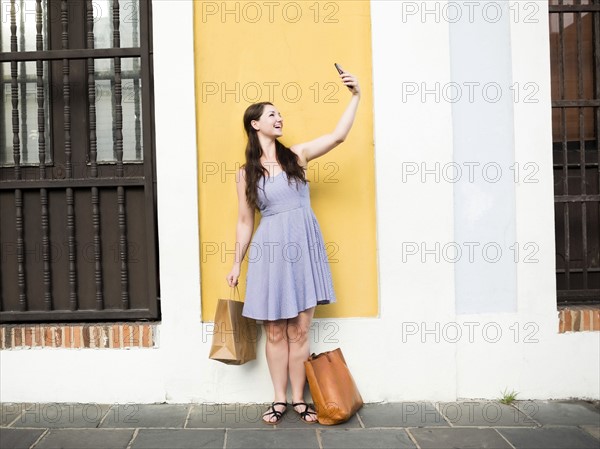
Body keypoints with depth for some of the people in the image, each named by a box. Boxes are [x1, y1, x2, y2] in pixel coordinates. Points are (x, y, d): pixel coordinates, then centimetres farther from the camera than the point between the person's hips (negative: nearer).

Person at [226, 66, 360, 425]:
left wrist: (356, 96, -9)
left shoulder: (297, 155, 7)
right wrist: (237, 263, 9)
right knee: (275, 332, 7)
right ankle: (280, 400, 21)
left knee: (300, 331, 5)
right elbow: (245, 222, 9)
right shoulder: (247, 173, 6)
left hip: (304, 247, 1)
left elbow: (339, 136, -3)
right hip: (270, 251, 0)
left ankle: (299, 399, 19)